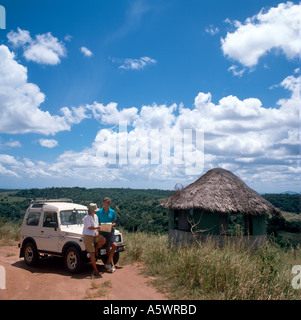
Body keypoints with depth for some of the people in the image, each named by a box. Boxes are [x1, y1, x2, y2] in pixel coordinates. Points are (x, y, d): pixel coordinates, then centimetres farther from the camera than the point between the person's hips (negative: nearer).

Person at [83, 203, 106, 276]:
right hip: (88, 236, -6)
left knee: (103, 240, -23)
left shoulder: (96, 216, 11)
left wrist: (97, 231, -3)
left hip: (94, 235, 6)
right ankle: (95, 271, 0)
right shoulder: (86, 218, -12)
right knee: (92, 253, -5)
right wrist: (98, 227, -29)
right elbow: (89, 227, -20)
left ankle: (96, 248, 7)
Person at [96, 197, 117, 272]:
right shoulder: (99, 212, 2)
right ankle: (112, 265, 10)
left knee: (114, 245, -16)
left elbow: (114, 223, 10)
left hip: (110, 231, 1)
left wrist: (111, 225, -13)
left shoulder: (112, 212, 4)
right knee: (107, 248, 0)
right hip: (102, 231, -1)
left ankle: (108, 263, -3)